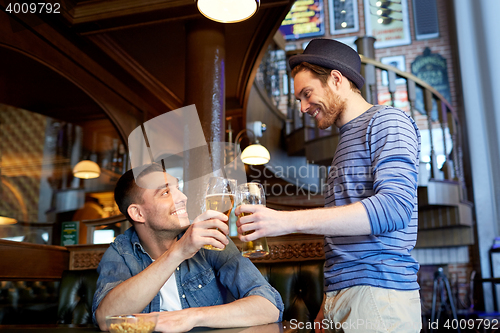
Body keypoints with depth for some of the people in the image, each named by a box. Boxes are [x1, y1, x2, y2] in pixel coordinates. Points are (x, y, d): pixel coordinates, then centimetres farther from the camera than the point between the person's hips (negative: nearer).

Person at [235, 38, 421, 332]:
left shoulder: (386, 121, -4)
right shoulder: (346, 141, 21)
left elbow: (395, 206, -22)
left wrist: (288, 221, -25)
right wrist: (328, 305, 14)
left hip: (378, 298, -7)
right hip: (341, 297, 7)